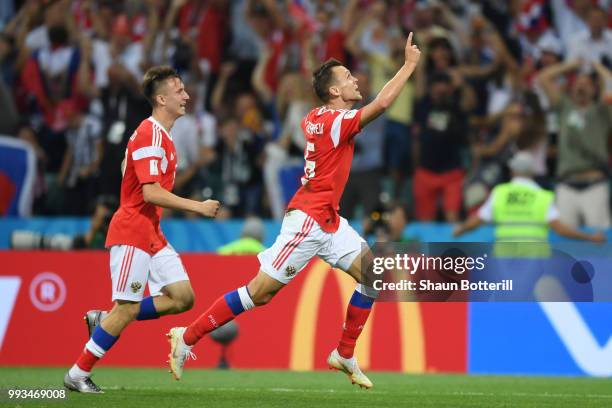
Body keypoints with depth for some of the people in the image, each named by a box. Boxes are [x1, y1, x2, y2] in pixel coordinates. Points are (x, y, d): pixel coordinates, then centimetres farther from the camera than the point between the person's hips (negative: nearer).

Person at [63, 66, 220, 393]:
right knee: (128, 309, -8)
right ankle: (78, 375, 1)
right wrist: (198, 207, -18)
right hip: (131, 233, -10)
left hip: (152, 234, 10)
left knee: (182, 298, 1)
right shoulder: (150, 134, -16)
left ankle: (105, 320, 8)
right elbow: (151, 192, -23)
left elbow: (125, 166, 27)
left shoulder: (161, 134, 15)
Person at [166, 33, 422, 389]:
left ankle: (345, 355, 10)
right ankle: (187, 337, 2)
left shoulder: (314, 119, 9)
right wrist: (410, 64, -19)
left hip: (328, 221, 10)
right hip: (308, 220, -10)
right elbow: (380, 104, -27)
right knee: (260, 292, -7)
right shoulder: (335, 122, -17)